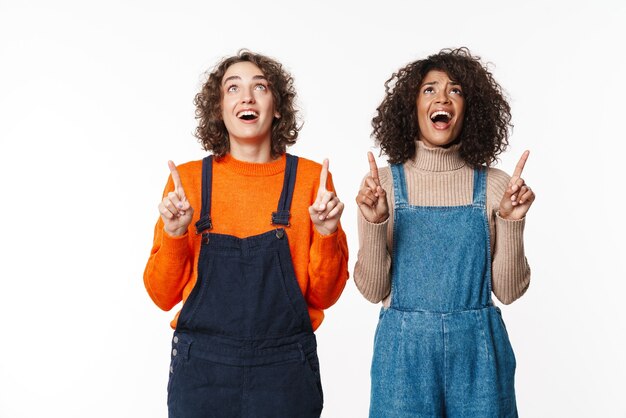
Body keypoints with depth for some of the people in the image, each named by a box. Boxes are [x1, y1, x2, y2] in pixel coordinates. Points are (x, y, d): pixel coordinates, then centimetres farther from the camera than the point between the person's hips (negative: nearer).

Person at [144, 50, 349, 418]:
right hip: (201, 368, 1)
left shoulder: (311, 178, -3)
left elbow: (324, 296, 0)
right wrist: (174, 234, -14)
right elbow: (164, 296, 1)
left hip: (285, 367, 0)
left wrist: (326, 234, -15)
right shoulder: (186, 180, -2)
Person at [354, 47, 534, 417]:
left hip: (477, 350, 1)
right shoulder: (383, 182, -4)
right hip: (404, 349, -1)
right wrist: (373, 223, -19)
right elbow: (374, 289, -5)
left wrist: (511, 222, -15)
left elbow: (508, 290, -2)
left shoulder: (493, 185, -2)